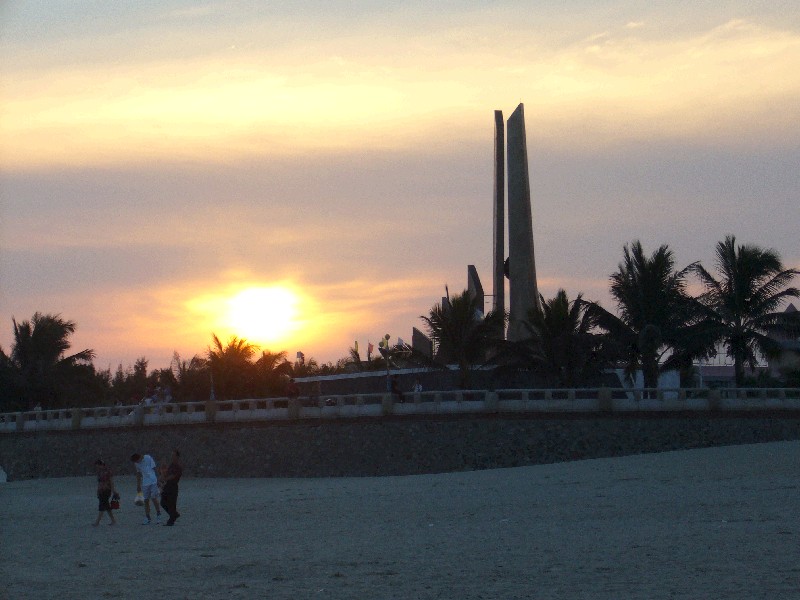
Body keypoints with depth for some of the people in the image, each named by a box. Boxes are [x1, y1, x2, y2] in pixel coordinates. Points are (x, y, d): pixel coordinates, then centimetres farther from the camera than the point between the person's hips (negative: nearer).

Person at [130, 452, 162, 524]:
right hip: (145, 483, 5)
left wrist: (157, 481, -5)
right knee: (146, 500, 1)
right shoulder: (137, 464, 9)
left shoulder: (148, 458, -6)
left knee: (154, 498, -8)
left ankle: (158, 515, 5)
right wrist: (138, 485, 19)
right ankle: (147, 518, 5)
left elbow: (154, 469, -3)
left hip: (153, 482, -5)